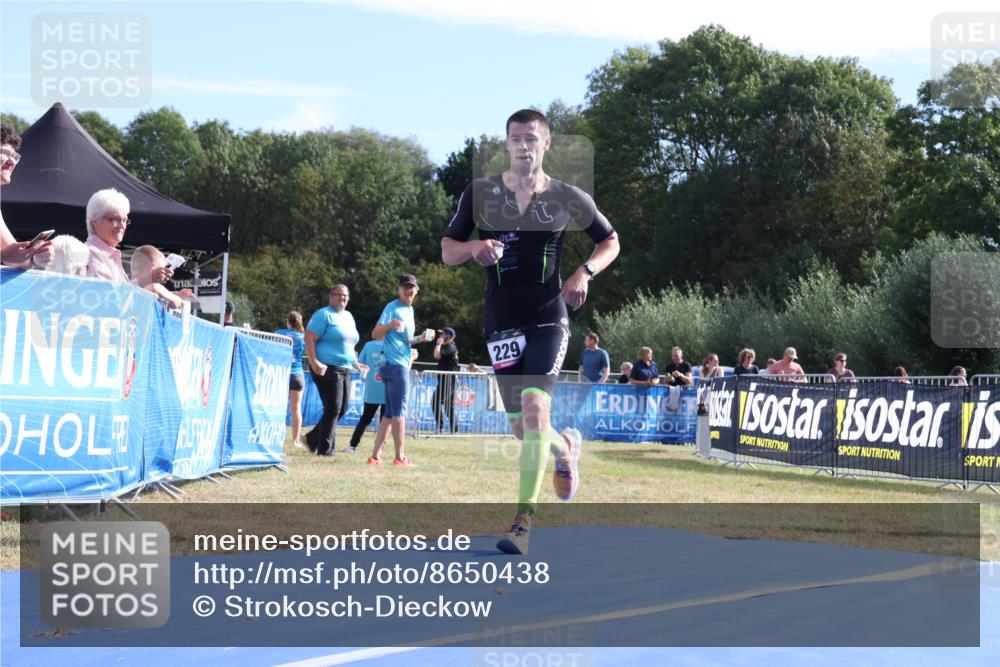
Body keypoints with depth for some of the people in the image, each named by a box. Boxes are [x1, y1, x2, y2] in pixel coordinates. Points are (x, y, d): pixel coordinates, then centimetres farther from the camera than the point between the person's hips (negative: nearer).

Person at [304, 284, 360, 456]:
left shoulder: (348, 317, 19)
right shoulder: (324, 315, -6)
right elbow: (309, 338, -14)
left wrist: (355, 361, 17)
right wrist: (314, 362, -22)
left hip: (345, 370, 9)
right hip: (328, 369, -9)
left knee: (342, 409, 11)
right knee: (333, 409, -10)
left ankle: (313, 439, 24)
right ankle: (326, 449, -3)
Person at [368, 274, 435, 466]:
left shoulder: (410, 310, 18)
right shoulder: (392, 308, -8)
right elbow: (376, 334, -15)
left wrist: (421, 338, 17)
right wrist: (390, 324, -32)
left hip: (402, 365, 9)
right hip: (396, 364, -9)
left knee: (390, 412, 9)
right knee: (399, 410, -10)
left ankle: (375, 455, 10)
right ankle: (400, 456, -11)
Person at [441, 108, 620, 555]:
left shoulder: (568, 199, 1)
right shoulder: (479, 193, 3)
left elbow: (610, 241, 14)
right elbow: (447, 252, 8)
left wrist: (585, 272, -5)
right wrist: (473, 247, -15)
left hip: (549, 319, -2)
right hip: (501, 321, 2)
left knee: (535, 408, -20)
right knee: (520, 426, 6)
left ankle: (523, 522, -17)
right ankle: (565, 447, 43)